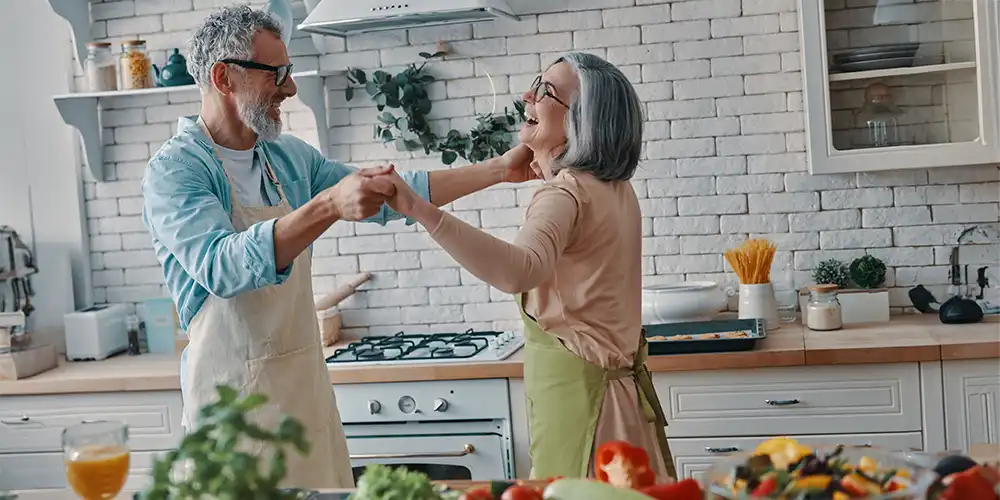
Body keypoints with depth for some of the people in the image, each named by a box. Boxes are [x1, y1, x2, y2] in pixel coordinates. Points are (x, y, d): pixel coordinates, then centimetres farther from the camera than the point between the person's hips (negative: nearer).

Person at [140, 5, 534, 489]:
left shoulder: (290, 157, 8)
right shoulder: (173, 171, -13)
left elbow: (386, 197, 12)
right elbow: (222, 267, -29)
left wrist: (499, 169, 9)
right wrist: (328, 206, -39)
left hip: (307, 381, 7)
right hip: (234, 393, -6)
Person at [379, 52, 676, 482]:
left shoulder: (565, 191, -20)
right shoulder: (614, 188, 10)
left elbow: (519, 271, -42)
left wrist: (421, 211, -49)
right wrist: (549, 166, 24)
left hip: (575, 388, -10)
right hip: (613, 378, 10)